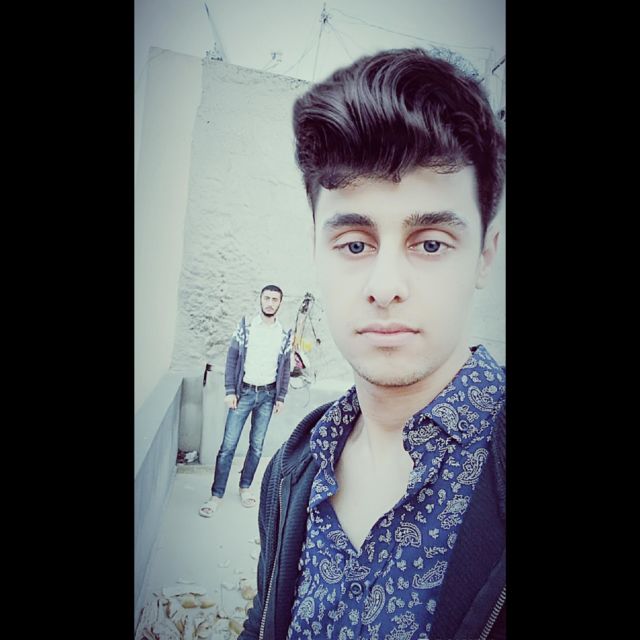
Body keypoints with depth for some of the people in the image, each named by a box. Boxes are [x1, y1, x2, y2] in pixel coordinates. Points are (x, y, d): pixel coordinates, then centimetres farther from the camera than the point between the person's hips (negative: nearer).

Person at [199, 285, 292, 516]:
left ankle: (245, 487, 27)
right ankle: (216, 494, 7)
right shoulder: (245, 327, -1)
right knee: (228, 445, -2)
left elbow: (285, 368, 7)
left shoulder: (284, 335, 3)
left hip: (267, 395, 2)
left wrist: (280, 397, 3)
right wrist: (230, 391, -7)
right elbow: (232, 359, -2)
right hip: (244, 392, -2)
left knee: (257, 445, 10)